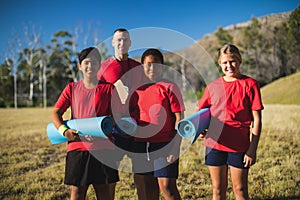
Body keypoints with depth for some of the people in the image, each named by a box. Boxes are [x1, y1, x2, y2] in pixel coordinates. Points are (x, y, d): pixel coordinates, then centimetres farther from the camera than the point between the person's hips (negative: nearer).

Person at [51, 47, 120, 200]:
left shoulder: (108, 88, 5)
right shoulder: (72, 88, 10)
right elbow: (56, 112, 8)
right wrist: (64, 131, -11)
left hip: (103, 148, -1)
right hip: (77, 147, 1)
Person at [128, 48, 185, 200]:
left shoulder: (169, 87, -1)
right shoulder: (136, 89, 10)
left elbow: (179, 118, -4)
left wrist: (176, 146, -11)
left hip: (164, 145, -4)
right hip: (140, 145, 5)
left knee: (167, 186, -6)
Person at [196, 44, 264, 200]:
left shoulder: (250, 84, -3)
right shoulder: (213, 86, 6)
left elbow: (257, 120, -5)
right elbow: (198, 112, 17)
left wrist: (253, 149, -10)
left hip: (239, 145, -3)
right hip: (214, 144, 3)